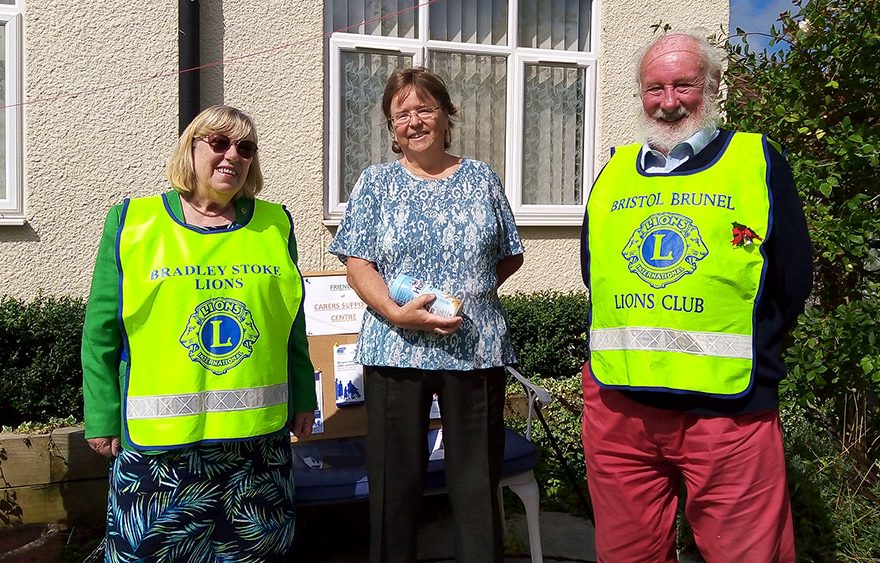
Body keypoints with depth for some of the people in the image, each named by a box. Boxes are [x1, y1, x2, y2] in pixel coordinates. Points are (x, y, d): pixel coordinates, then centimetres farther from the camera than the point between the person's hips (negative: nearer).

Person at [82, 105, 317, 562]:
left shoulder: (274, 225, 7)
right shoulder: (132, 222, 1)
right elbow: (102, 331, 1)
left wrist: (303, 399, 12)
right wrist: (102, 418, -2)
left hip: (258, 433, 3)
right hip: (159, 438, -2)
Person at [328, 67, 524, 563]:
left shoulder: (482, 179, 10)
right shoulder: (376, 182, 7)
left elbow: (511, 256, 15)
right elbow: (357, 263, -1)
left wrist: (471, 291, 0)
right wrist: (397, 313, -16)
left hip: (477, 349, 1)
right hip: (395, 350, 0)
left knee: (478, 480, 7)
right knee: (395, 481, 8)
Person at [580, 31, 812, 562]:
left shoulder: (759, 161, 3)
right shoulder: (614, 171, 12)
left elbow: (792, 283, 3)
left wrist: (739, 355, 3)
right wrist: (633, 345, 11)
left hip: (730, 411, -3)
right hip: (616, 405, 4)